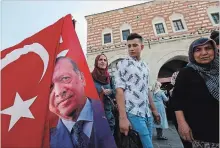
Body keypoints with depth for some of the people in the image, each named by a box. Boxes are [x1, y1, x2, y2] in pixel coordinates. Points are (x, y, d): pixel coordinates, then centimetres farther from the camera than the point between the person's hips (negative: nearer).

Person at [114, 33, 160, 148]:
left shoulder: (145, 66, 13)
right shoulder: (122, 64, -5)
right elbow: (119, 91, -13)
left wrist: (154, 110, 16)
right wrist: (123, 117, -18)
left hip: (147, 114, 6)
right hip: (133, 114, -6)